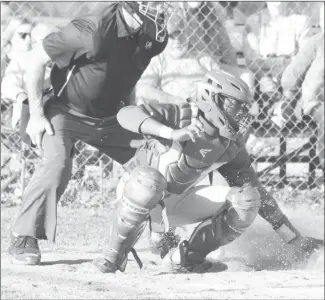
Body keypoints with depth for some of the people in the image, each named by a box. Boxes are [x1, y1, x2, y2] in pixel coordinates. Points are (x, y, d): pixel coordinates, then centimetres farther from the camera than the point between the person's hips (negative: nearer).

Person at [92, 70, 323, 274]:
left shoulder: (232, 144, -3)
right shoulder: (185, 116, -20)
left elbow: (255, 189, 4)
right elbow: (126, 114, -30)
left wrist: (294, 239, 1)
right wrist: (173, 133, -44)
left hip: (176, 202, 5)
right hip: (137, 190, -5)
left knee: (246, 200, -13)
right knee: (148, 179, -42)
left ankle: (187, 257, 0)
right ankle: (114, 255, -24)